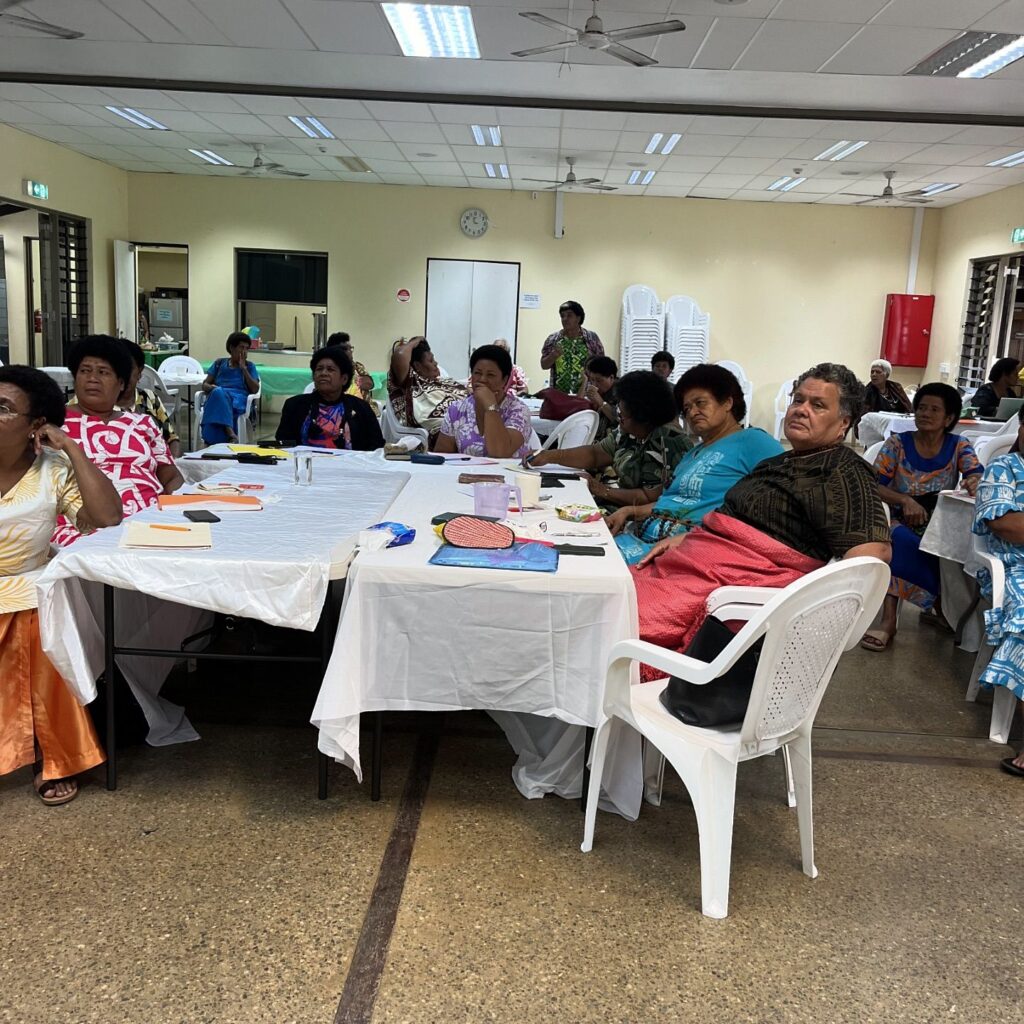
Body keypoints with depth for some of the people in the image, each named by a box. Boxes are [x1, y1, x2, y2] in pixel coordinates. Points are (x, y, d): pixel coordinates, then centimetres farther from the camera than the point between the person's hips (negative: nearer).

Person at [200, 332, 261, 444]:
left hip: (239, 397, -1)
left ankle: (213, 440, -51)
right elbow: (205, 384, 18)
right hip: (218, 394, 1)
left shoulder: (249, 366, 22)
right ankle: (229, 432, -54)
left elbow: (255, 389, 7)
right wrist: (211, 387, -7)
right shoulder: (219, 363, 24)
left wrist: (243, 368, 4)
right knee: (218, 392, -39)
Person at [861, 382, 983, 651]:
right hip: (903, 522, -2)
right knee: (900, 539, -37)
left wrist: (975, 482, -37)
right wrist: (905, 500, -25)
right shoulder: (897, 444, 1)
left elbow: (978, 475, -11)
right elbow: (874, 486, -6)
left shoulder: (959, 446, 6)